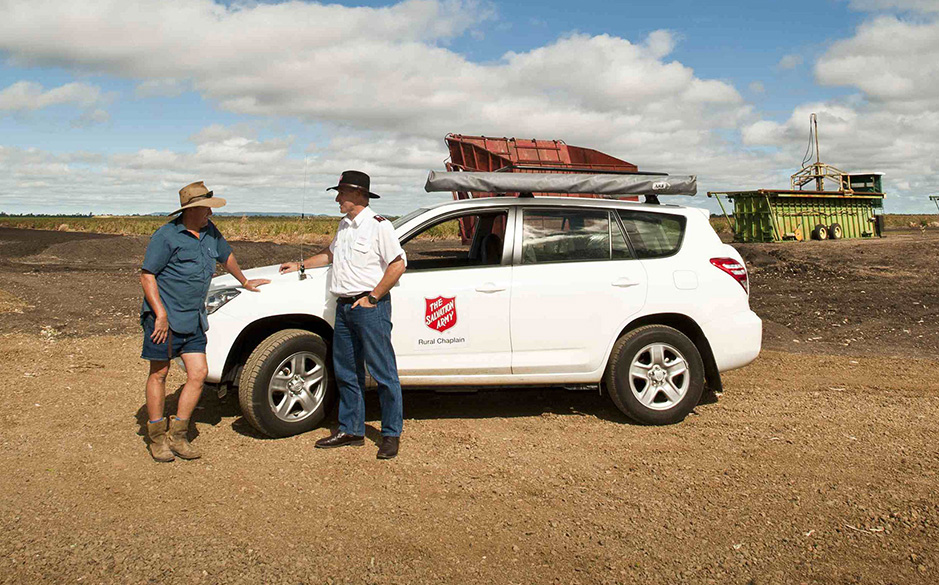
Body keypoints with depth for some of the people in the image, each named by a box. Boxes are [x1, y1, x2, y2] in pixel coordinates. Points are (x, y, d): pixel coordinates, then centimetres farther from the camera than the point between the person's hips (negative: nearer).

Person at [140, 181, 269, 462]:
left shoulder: (209, 231, 10)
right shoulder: (167, 236, -10)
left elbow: (226, 255, 29)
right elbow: (147, 275, -11)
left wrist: (244, 281, 39)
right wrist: (161, 315, -18)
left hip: (194, 319, 6)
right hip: (164, 317, -6)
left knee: (198, 373, -1)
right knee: (159, 373, 3)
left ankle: (177, 434, 10)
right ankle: (157, 437, 14)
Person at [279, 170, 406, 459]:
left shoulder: (378, 225, -9)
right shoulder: (344, 225, 16)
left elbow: (398, 264, -13)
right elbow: (331, 253, 34)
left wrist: (372, 297, -14)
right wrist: (300, 265, 33)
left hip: (370, 307, -8)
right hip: (344, 306, 9)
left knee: (383, 373, -2)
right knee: (346, 372, 13)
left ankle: (391, 435, 6)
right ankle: (351, 430, 24)